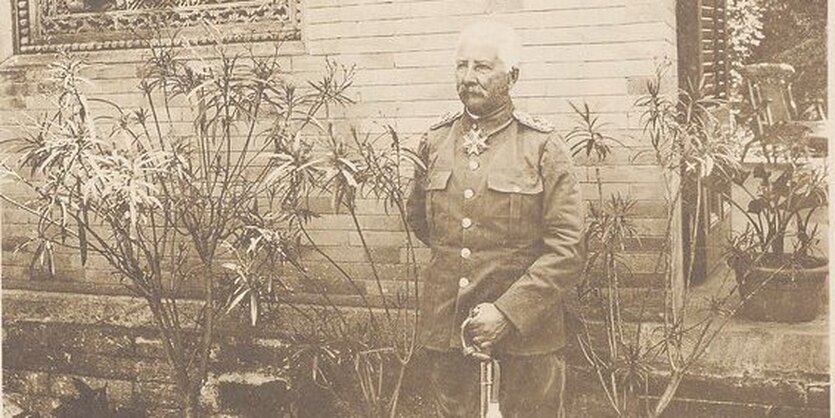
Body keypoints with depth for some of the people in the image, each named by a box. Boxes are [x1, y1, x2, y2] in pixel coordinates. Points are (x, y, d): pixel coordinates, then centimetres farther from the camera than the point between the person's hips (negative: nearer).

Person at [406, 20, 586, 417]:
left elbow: (568, 248, -10)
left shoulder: (543, 147, -5)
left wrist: (508, 311, -17)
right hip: (445, 331, 3)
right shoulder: (434, 143, 6)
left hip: (525, 333, -3)